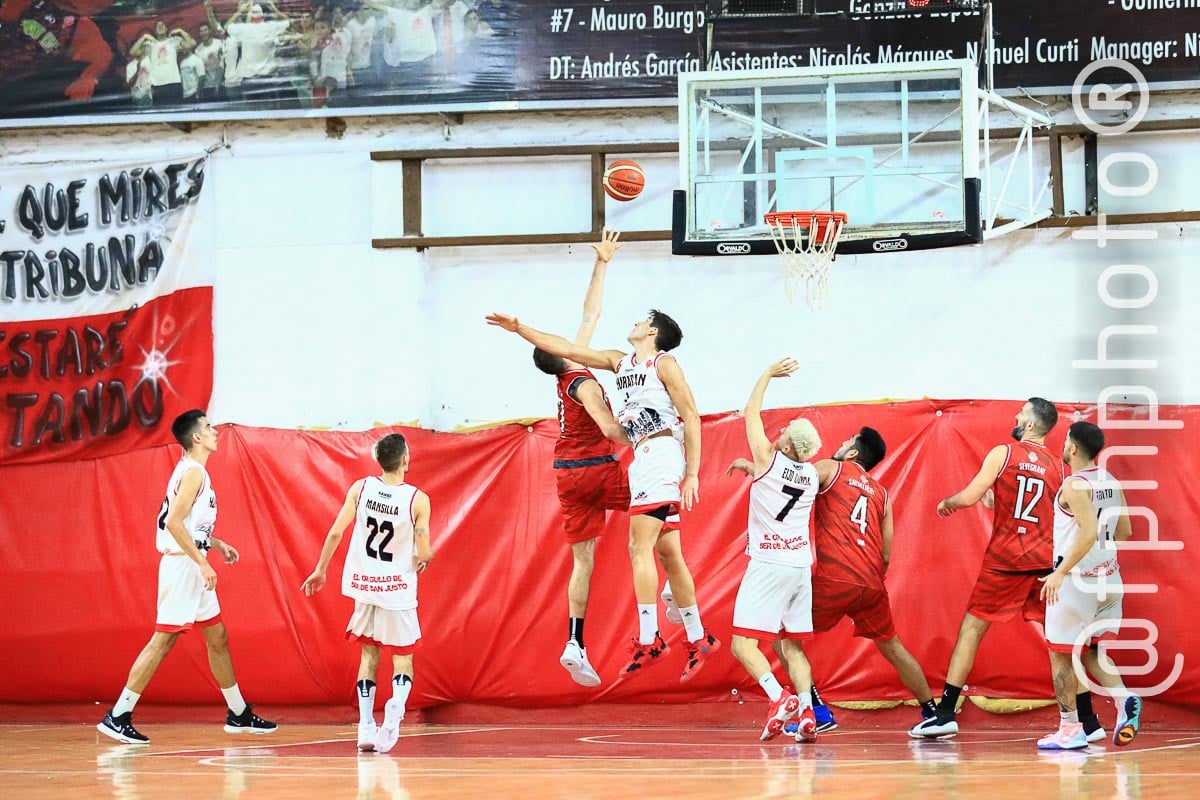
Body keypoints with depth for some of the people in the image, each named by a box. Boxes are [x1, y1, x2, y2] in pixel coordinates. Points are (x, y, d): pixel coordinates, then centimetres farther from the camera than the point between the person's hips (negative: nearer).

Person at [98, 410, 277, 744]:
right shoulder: (193, 473, -14)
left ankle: (239, 715, 24)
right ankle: (117, 717, -10)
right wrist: (202, 563, -24)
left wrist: (218, 544, 18)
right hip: (182, 566, -11)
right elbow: (173, 522, -24)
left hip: (192, 569, 11)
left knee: (218, 637, 15)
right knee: (163, 639, -10)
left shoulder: (193, 472, 16)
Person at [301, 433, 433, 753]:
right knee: (403, 657, 10)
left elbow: (335, 533, -5)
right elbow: (424, 554, -11)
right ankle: (395, 709, -18)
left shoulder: (360, 488, -6)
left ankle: (366, 727, 9)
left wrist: (320, 570, 7)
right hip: (398, 589, -3)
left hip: (364, 584, 3)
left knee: (369, 654, 16)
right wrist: (424, 559, 12)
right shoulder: (418, 499, -14)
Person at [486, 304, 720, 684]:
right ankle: (699, 639, 12)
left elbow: (691, 417, -8)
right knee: (667, 553, 8)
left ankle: (648, 640, -20)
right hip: (643, 460, 8)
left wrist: (692, 474, -14)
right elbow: (565, 349, 22)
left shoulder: (664, 364, -3)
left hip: (661, 455, -8)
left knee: (640, 547, -16)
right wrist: (520, 329, 18)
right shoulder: (620, 362, 20)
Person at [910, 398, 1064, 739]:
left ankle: (945, 715, -2)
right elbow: (1061, 517, 13)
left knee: (971, 630, 4)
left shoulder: (1003, 454, -5)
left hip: (1005, 558, -3)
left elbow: (969, 497, -13)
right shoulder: (1057, 467, 7)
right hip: (1045, 559, 3)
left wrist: (947, 503, 10)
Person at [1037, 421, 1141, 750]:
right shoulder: (1112, 483, 8)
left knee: (1060, 653, 4)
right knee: (1092, 652, 18)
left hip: (1077, 580, -8)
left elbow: (1089, 532, -26)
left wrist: (1060, 572, -26)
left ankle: (1070, 730, 4)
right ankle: (1124, 699, -5)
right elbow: (1124, 531, 14)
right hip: (1108, 578, 8)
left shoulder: (1075, 485, -16)